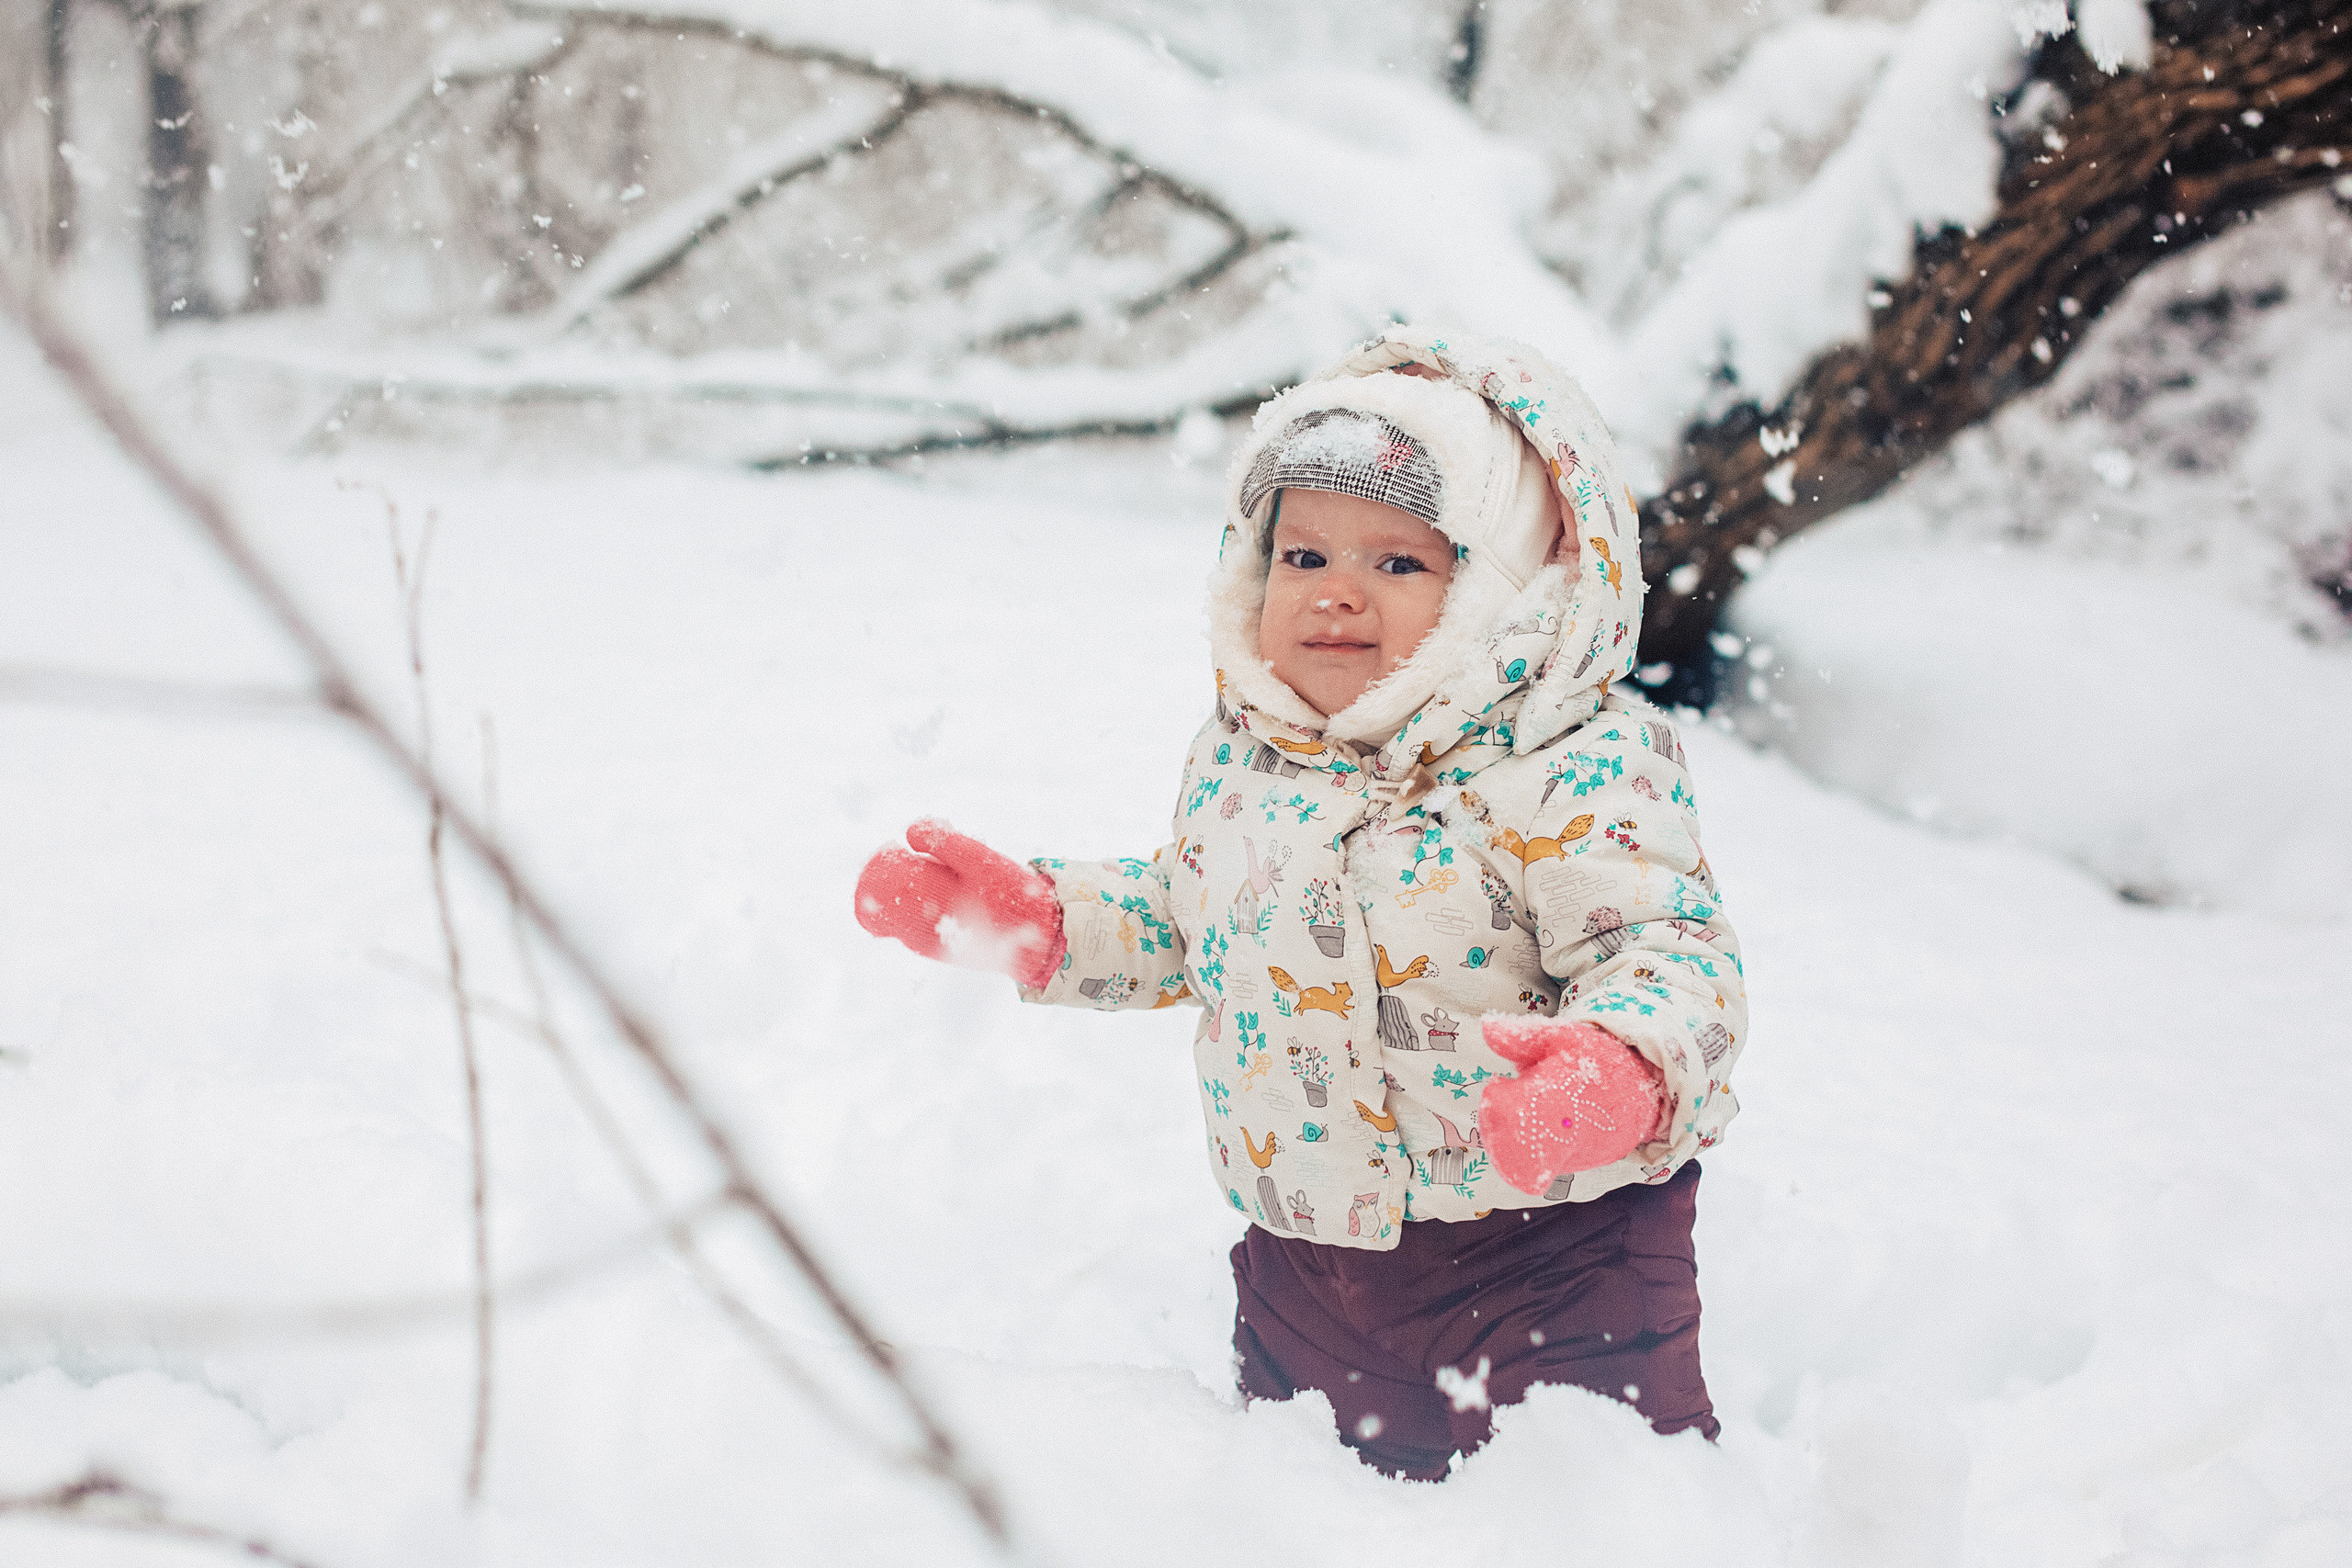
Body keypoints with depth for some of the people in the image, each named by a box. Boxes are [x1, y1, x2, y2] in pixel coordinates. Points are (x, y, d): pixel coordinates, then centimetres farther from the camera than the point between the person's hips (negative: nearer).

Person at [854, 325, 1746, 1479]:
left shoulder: (1576, 770, -18)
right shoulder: (1242, 758, 4)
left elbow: (1673, 951, -24)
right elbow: (1183, 919, 21)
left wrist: (1619, 1073, -44)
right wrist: (1032, 918, 10)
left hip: (1553, 1253, -6)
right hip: (1307, 1244, 6)